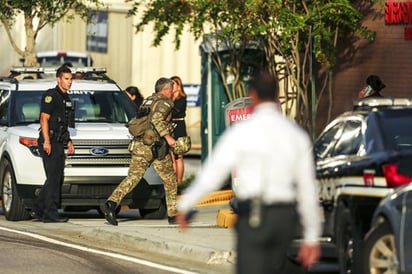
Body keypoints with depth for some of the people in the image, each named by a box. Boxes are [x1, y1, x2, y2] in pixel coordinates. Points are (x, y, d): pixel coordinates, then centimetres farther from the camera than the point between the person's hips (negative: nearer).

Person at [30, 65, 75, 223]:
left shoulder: (65, 98, 19)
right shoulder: (51, 96, -9)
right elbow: (44, 119, -15)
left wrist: (68, 141, 22)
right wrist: (46, 141, -22)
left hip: (59, 143, 10)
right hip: (50, 142, -10)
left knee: (56, 178, 9)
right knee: (53, 178, -11)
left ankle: (38, 210, 13)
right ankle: (50, 214, -11)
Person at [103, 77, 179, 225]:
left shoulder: (147, 101, 20)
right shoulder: (165, 102, -5)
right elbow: (156, 118, -22)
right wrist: (168, 136, -20)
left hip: (139, 146, 6)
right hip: (156, 148, -6)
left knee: (132, 177, -1)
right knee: (170, 180, 10)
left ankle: (112, 203, -23)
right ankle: (173, 214, 15)